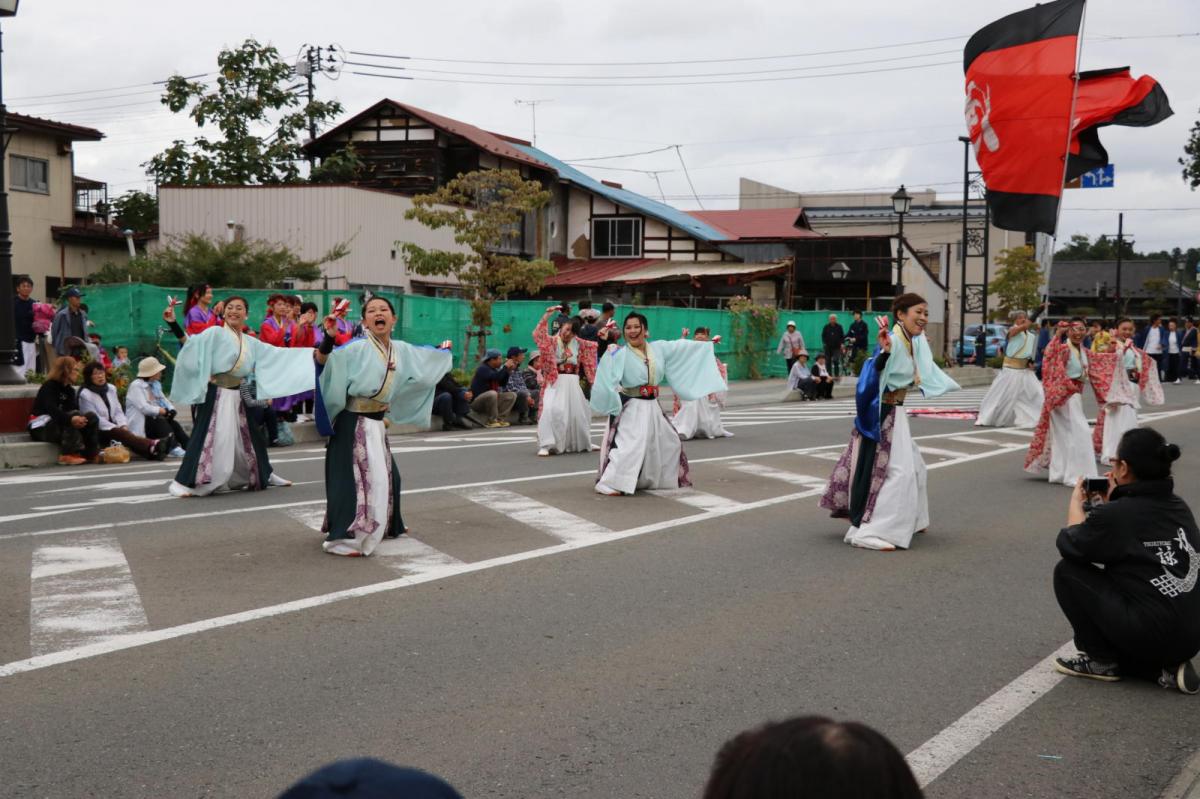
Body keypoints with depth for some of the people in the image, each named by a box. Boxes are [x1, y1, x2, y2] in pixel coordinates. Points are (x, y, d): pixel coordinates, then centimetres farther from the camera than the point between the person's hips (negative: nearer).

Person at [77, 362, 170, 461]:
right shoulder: (85, 395, -8)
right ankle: (153, 446, -58)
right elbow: (95, 419, -13)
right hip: (97, 433, -5)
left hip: (113, 427, 5)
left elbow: (118, 411, 10)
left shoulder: (111, 388, 11)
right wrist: (118, 428, -18)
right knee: (120, 433, -32)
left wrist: (123, 425, -10)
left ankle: (152, 451, -56)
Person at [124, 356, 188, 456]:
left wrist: (171, 410, -12)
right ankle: (173, 447, -46)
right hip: (139, 423, -7)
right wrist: (163, 411, -18)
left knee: (174, 423, -20)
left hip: (155, 420, 7)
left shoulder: (155, 385, 17)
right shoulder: (136, 386, -9)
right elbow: (144, 408, -21)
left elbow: (164, 401, 10)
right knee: (161, 422, -32)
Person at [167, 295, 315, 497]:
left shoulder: (251, 342, 15)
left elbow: (277, 354, 19)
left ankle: (264, 474, 34)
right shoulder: (215, 333, -3)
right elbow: (193, 342, -17)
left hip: (238, 395, 6)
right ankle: (182, 482, -12)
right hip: (216, 394, -6)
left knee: (249, 435, 17)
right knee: (208, 436, -14)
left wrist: (310, 353, 17)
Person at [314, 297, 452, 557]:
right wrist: (329, 338, -44)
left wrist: (443, 351, 40)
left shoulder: (402, 350, 5)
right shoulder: (357, 348, -15)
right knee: (356, 477, -12)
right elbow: (324, 361, -27)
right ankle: (344, 539, -8)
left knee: (386, 474, 18)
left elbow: (424, 357, 27)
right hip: (354, 423, -8)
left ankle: (385, 525, 36)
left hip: (377, 423, 8)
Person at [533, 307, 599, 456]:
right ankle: (545, 445, -18)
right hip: (555, 382, -5)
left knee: (578, 412, 17)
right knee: (550, 411, -22)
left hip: (572, 383, 5)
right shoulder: (552, 341, -4)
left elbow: (594, 347, 22)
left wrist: (602, 336, 6)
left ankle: (583, 443, 37)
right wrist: (546, 316, -27)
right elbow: (538, 335, -20)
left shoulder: (579, 344, 8)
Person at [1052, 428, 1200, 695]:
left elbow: (1068, 544, 3)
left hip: (1148, 636, -7)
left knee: (1067, 571, 5)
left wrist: (1076, 502, 19)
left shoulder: (1116, 514, -13)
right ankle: (1166, 667, 11)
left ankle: (1101, 660, 10)